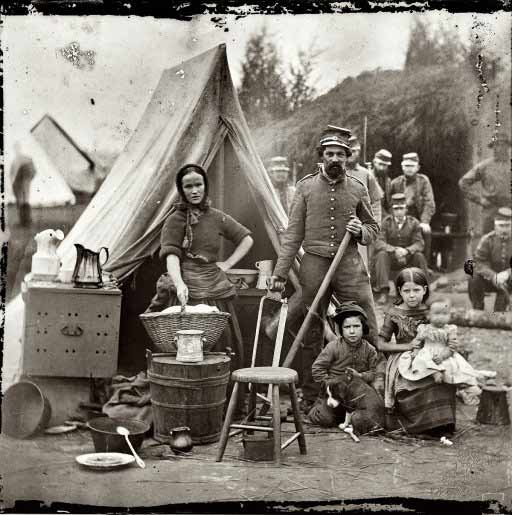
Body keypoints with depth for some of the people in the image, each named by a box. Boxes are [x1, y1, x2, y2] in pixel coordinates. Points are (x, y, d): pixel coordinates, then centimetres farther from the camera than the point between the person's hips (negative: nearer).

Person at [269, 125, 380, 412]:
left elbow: (374, 229, 16)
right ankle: (311, 398, 17)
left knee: (367, 331, -3)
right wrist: (280, 273, -1)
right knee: (312, 334, 7)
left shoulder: (358, 189, 7)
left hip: (350, 265, 0)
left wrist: (361, 231, -8)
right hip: (314, 265, 0)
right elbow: (293, 234, 4)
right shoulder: (306, 187, 5)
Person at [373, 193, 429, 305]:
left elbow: (419, 244, -7)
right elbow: (379, 243, -15)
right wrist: (395, 249, -33)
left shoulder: (413, 223, 0)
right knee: (382, 254, -32)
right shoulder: (387, 222, -4)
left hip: (408, 258, 1)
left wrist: (406, 250, -29)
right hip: (391, 258, 0)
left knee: (419, 256, -29)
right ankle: (383, 293, -35)